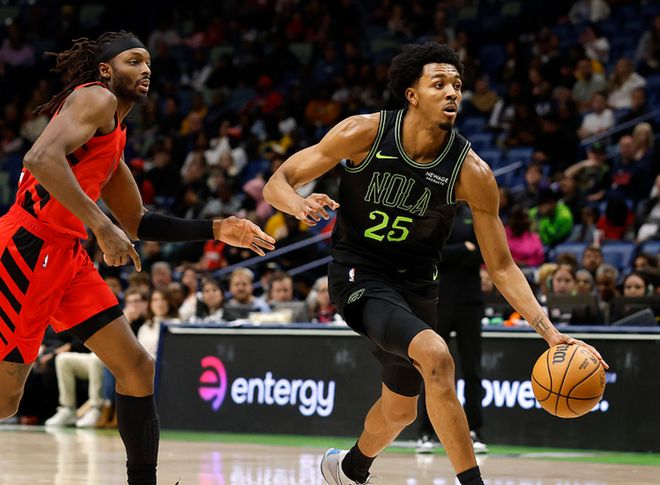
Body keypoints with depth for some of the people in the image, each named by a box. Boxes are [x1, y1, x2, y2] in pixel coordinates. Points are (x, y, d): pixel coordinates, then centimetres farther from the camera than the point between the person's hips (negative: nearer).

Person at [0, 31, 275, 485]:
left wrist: (215, 230, 21)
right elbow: (42, 159, -25)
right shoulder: (96, 98, -7)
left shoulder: (115, 136, 22)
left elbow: (137, 223, 29)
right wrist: (101, 226, -27)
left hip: (67, 258, 10)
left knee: (136, 368, 6)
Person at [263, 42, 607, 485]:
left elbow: (501, 267, -8)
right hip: (360, 276, -4)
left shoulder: (471, 173, -14)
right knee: (435, 354, -31)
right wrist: (301, 206, -34)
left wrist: (549, 331, -19)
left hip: (417, 284, 4)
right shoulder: (364, 134, -17)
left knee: (401, 409, 20)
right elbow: (278, 181, -10)